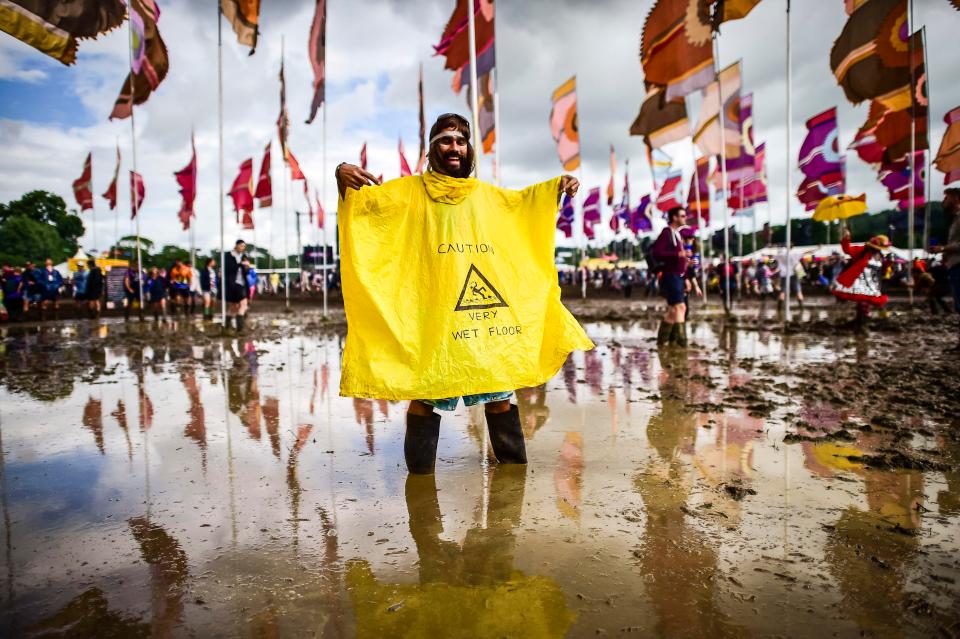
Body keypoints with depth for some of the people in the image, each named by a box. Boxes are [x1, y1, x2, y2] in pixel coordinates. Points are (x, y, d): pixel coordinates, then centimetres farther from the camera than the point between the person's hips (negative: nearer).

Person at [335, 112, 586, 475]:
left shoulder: (483, 193, 16)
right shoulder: (409, 190, 4)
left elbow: (519, 201, 32)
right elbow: (360, 202, 0)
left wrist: (559, 185, 20)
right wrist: (341, 175, -20)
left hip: (484, 304, 4)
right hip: (430, 307, -4)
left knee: (499, 384, 11)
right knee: (425, 389, -2)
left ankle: (514, 462, 29)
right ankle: (420, 472, 15)